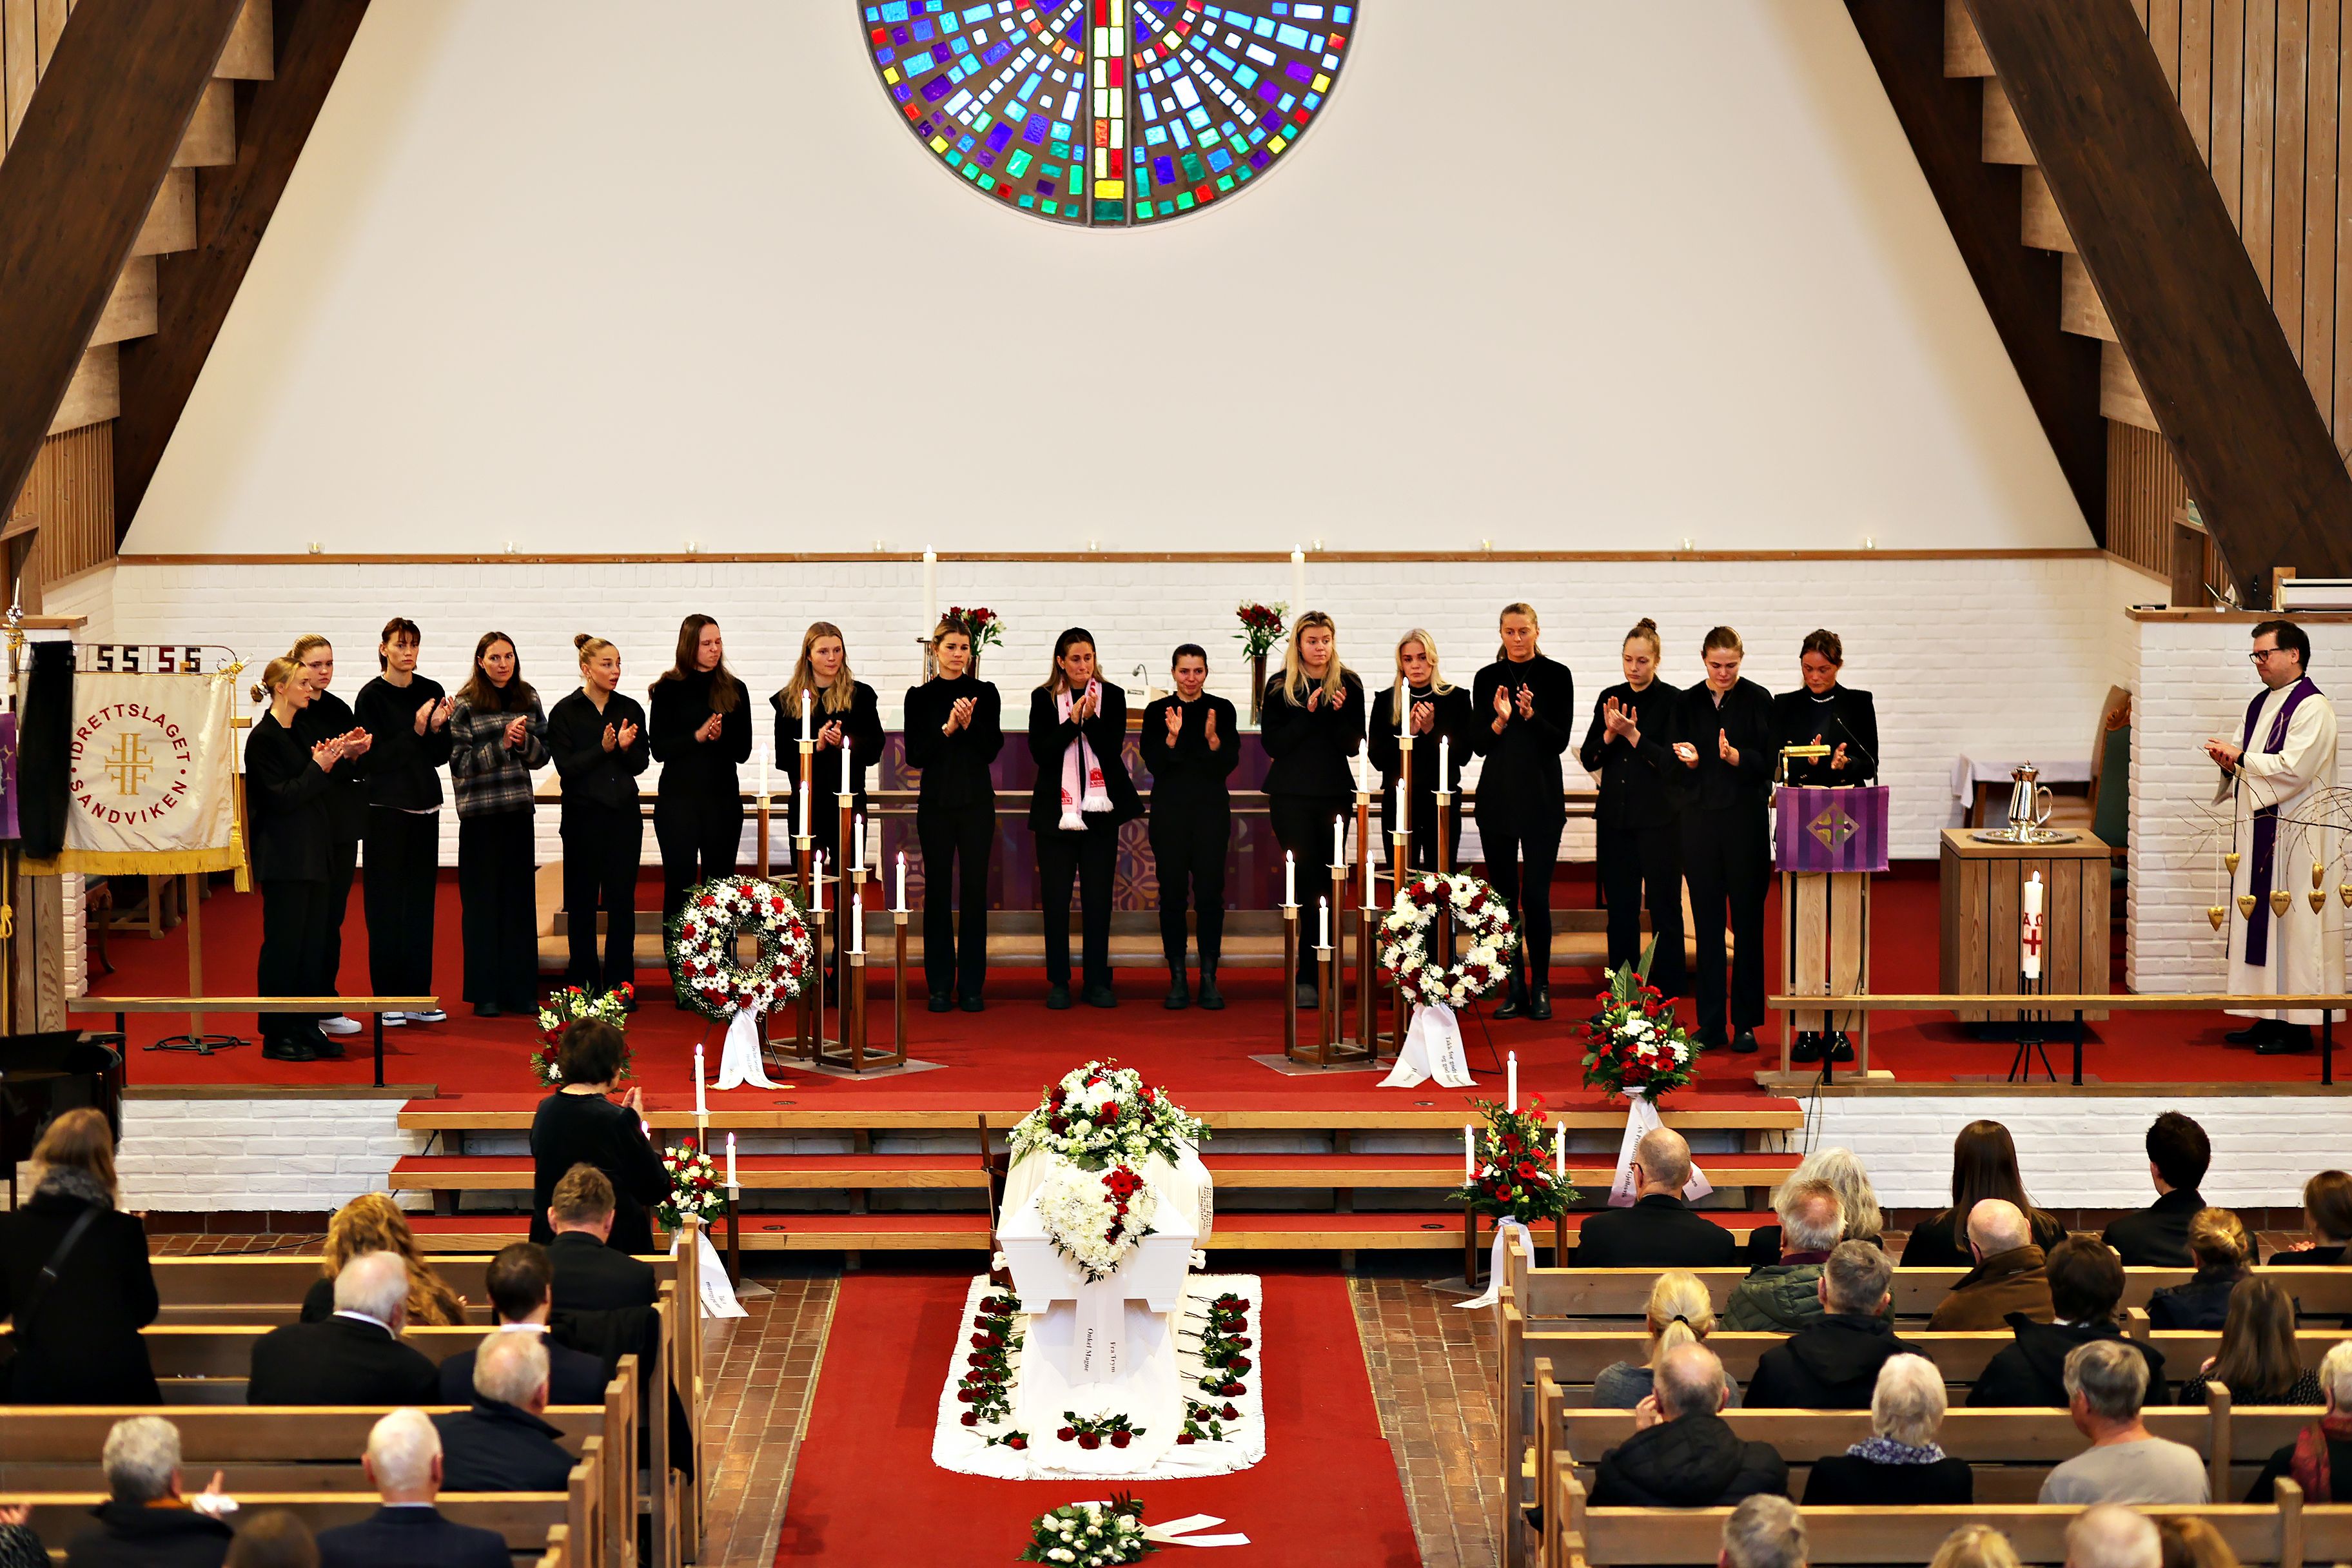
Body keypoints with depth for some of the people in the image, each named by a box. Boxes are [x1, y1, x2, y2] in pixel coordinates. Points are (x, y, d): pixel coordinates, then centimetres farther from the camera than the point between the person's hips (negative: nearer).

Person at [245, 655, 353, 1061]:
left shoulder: (298, 733, 14)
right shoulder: (264, 737, -12)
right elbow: (279, 798, -17)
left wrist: (328, 763, 3)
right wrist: (318, 768, -16)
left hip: (312, 853, 9)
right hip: (284, 856, -9)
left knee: (314, 942, 9)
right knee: (283, 943, -5)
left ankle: (307, 1028, 14)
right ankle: (277, 1036, 0)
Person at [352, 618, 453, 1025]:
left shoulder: (431, 691, 7)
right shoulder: (372, 696, -6)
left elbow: (440, 757, 8)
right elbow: (376, 758, -12)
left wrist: (439, 728, -10)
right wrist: (417, 731, -20)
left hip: (424, 807, 5)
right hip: (386, 807, -5)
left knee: (420, 900, 7)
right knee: (386, 903, -2)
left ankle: (417, 995, 13)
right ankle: (387, 997, 2)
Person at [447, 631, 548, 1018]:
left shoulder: (528, 700, 8)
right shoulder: (466, 705, -5)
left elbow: (542, 755, 10)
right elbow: (460, 763, -10)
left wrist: (524, 740, -10)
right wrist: (502, 743, -17)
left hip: (518, 811, 4)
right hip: (480, 812, -4)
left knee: (520, 898, 6)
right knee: (483, 902, 1)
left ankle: (520, 991, 13)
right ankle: (484, 994, 6)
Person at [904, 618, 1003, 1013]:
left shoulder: (985, 694, 4)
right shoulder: (920, 697, 3)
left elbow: (992, 750, -1)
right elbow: (915, 756, -3)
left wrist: (969, 725, -17)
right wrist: (947, 729, -16)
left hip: (977, 802, 0)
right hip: (936, 802, 0)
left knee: (975, 891, 0)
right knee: (938, 892, 2)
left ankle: (972, 986, 6)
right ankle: (940, 986, 7)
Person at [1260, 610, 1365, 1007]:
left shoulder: (1348, 685, 7)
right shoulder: (1280, 687, 3)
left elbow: (1353, 745, 4)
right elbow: (1272, 743, -4)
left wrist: (1339, 713, -13)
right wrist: (1309, 713, -13)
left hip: (1334, 792, 2)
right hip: (1292, 795, -2)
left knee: (1329, 883, -1)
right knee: (1309, 880, -6)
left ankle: (1314, 977, 3)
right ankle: (1309, 978, -3)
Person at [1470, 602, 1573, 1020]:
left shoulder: (1556, 675, 0)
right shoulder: (1488, 679, 7)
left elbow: (1561, 739, -4)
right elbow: (1479, 744, 5)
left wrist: (1532, 715, -20)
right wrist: (1500, 720, -14)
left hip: (1542, 797, -3)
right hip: (1497, 797, 3)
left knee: (1536, 894, -7)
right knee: (1503, 894, 4)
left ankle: (1540, 987, 2)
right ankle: (1514, 988, 10)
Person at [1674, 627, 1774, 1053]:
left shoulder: (1758, 700, 0)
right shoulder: (1689, 703, 9)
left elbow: (1767, 763, -6)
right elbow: (1680, 768, 9)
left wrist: (1734, 757, -23)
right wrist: (1689, 759, -12)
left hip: (1746, 820, -3)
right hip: (1701, 818, 3)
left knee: (1747, 920, 0)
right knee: (1708, 922, 5)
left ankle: (1745, 1022, 5)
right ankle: (1711, 1023, 9)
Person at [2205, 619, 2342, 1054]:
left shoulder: (2313, 708, -11)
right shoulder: (2261, 704, 16)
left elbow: (2293, 768, -21)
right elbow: (2251, 761, 21)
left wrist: (2242, 757, -15)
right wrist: (2230, 762, -1)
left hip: (2296, 834, -9)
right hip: (2258, 827, 9)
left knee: (2293, 923, -7)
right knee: (2260, 920, 8)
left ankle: (2296, 1025, -4)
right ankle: (2268, 1018, 12)